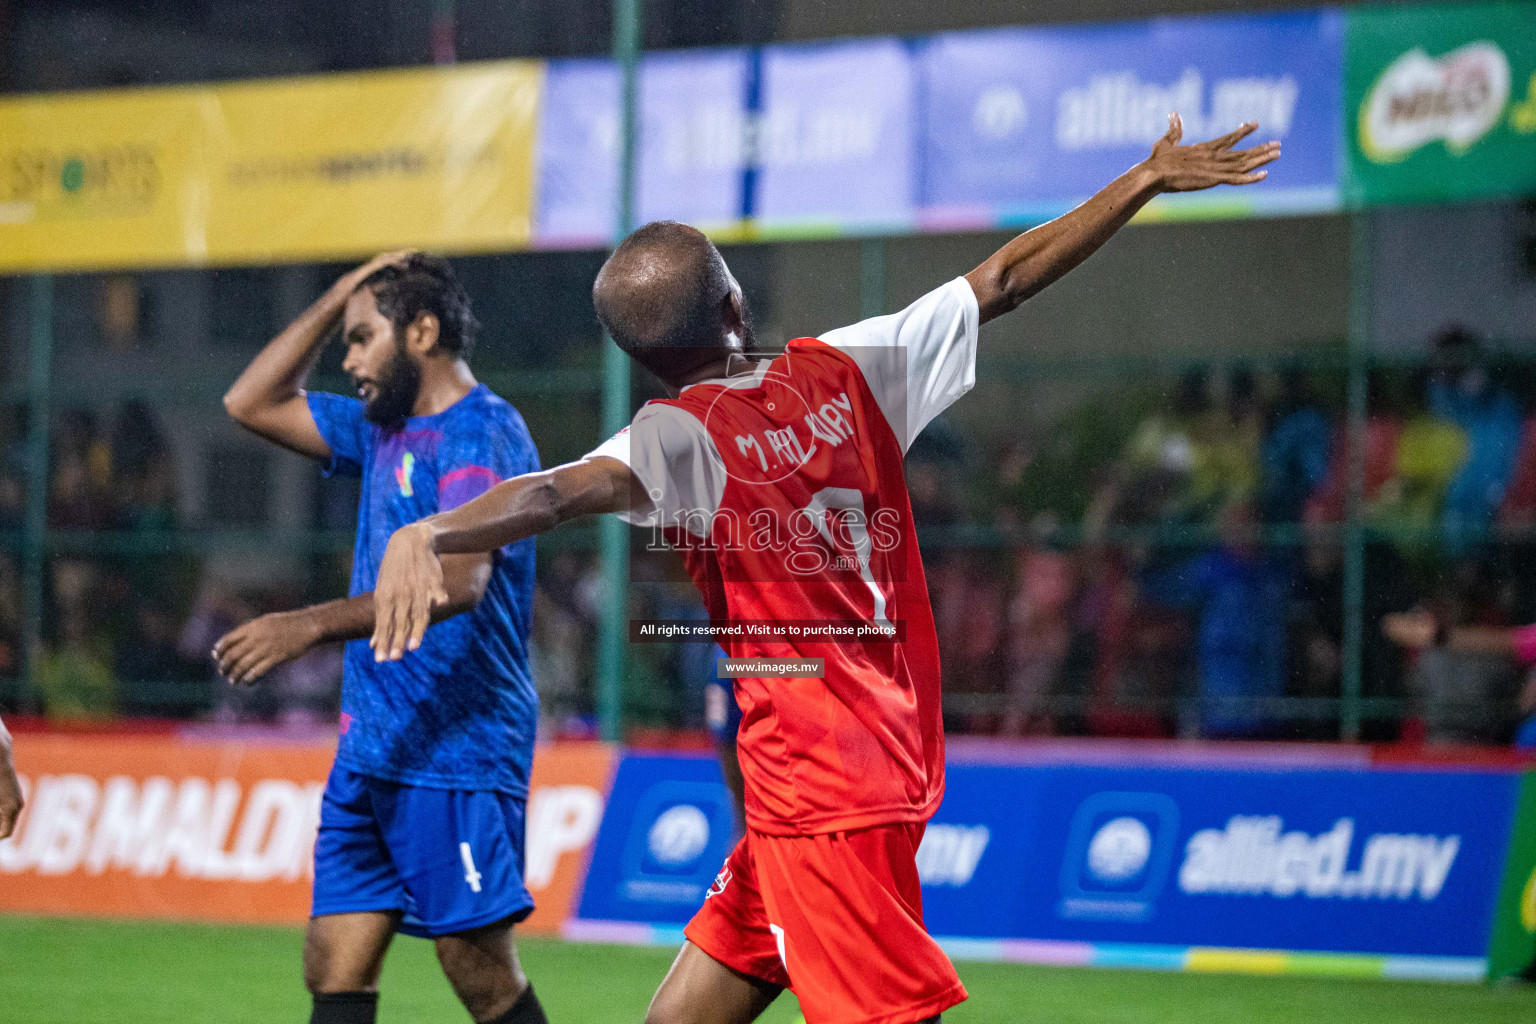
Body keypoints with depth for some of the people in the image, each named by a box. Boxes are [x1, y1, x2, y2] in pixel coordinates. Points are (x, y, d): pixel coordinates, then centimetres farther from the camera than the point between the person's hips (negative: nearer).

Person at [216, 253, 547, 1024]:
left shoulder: (483, 433, -11)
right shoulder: (384, 429, 18)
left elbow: (459, 582, -24)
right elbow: (251, 404, 27)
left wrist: (313, 626, -30)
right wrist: (339, 297, 17)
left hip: (455, 757, -9)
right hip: (370, 751, 9)